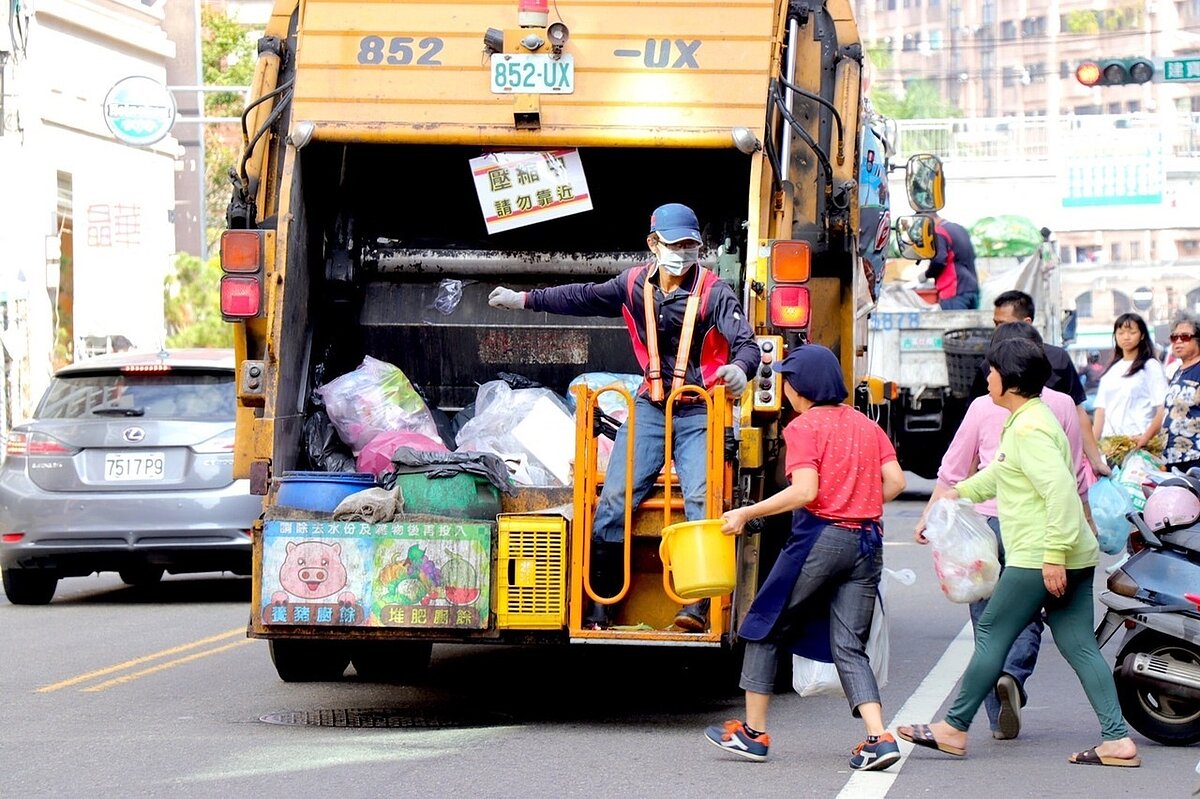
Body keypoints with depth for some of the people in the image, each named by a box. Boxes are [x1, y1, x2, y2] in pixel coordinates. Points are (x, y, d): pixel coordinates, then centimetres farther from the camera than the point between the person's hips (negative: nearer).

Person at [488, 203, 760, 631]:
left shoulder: (713, 293, -11)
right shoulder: (636, 284, 1)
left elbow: (745, 343, -22)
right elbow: (584, 297, 17)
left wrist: (739, 367, -47)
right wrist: (525, 299, 23)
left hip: (699, 413, -4)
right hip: (650, 408, 4)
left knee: (702, 498, -23)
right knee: (614, 499, -8)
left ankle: (698, 602, -24)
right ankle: (599, 604, -1)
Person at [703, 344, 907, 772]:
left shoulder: (804, 427, -7)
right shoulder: (867, 425, 13)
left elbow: (804, 492, -17)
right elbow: (895, 482, 6)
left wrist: (747, 514, -11)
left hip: (819, 537, -6)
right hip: (867, 544, 6)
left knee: (765, 626, 10)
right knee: (849, 647, 7)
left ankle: (754, 732, 14)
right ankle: (879, 737, -10)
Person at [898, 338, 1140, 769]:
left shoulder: (1029, 428, -15)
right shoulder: (1030, 419, 17)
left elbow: (1060, 490, -25)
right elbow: (1004, 471, 35)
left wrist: (1054, 554, -27)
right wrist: (962, 491, 44)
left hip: (1038, 559, -10)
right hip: (1075, 557, 10)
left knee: (992, 634, 1)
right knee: (1079, 645, 5)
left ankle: (954, 729, 10)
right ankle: (1117, 740, -2)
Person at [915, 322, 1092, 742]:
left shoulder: (983, 407, 1)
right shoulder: (1061, 405, 2)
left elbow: (953, 471, 6)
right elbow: (1077, 475, 9)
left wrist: (928, 515, 17)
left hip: (989, 520, 0)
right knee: (1028, 613, 12)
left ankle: (1000, 719, 5)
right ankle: (1013, 675, -18)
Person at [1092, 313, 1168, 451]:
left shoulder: (1151, 366, 2)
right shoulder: (1111, 371, 19)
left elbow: (1163, 410, -6)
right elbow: (1101, 410, 16)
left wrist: (1146, 438, -17)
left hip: (1136, 441, -5)